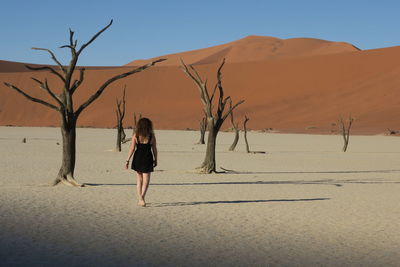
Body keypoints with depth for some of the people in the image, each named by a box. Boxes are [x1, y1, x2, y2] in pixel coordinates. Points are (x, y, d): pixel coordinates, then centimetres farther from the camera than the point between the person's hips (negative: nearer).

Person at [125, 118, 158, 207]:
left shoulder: (135, 136, -3)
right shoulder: (151, 136, -5)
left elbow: (132, 149, -6)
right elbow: (154, 149, 0)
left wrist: (127, 160, -2)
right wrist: (155, 160, 12)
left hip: (137, 159, 2)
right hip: (147, 159, -2)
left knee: (139, 180, 16)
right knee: (146, 181, 3)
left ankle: (140, 199, 15)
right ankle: (142, 197, -17)